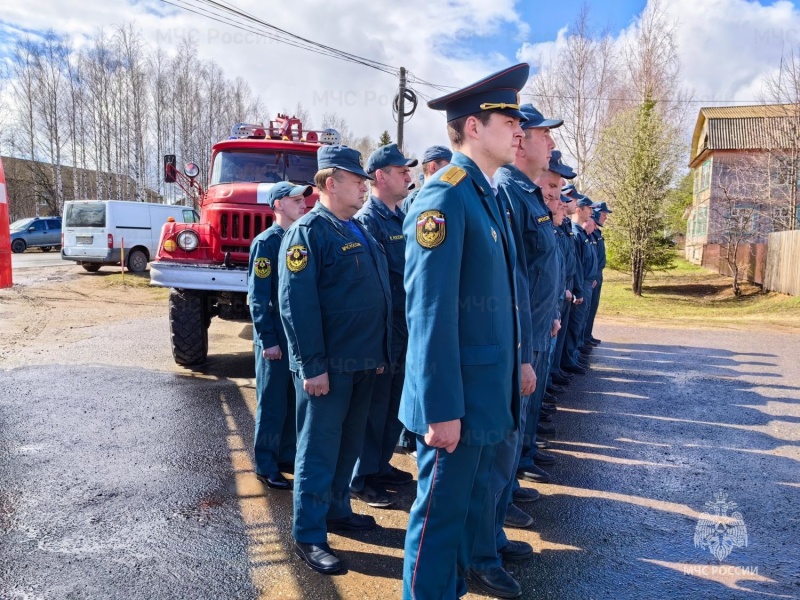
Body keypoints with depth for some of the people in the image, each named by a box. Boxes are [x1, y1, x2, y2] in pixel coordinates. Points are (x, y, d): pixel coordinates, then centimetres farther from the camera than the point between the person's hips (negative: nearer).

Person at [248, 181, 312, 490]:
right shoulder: (265, 242, -10)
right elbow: (258, 296, -14)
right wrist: (268, 340, -17)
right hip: (275, 338, -7)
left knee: (295, 401, 14)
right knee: (272, 404, 2)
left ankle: (287, 456, 28)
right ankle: (266, 467, 14)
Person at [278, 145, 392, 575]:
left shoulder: (359, 230, 14)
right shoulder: (307, 231, -11)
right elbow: (296, 305, -18)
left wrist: (379, 353, 16)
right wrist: (312, 365, -21)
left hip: (363, 361, 8)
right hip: (329, 365, -8)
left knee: (350, 443, 19)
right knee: (320, 448, 2)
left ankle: (337, 510, 36)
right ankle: (309, 535, 14)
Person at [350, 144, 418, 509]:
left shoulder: (402, 218, 13)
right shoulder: (367, 220, -13)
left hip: (406, 325, 8)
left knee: (396, 403, 17)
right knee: (375, 405, 2)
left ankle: (380, 464, 32)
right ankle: (361, 479, 16)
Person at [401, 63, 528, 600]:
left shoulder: (489, 196, 13)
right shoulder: (444, 197, -17)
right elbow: (431, 311, -22)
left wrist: (512, 372, 15)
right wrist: (442, 410, -22)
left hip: (488, 398, 9)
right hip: (456, 402, -9)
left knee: (471, 508, 21)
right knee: (441, 515, 6)